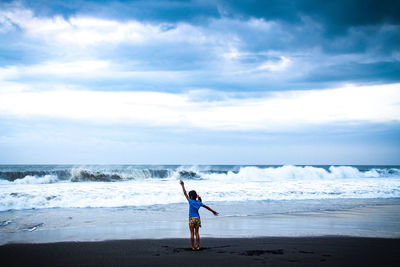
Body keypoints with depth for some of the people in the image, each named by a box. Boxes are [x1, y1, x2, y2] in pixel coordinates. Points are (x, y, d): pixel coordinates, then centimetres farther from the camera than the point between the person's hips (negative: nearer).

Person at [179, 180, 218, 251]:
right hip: (197, 219, 4)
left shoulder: (191, 201, -9)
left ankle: (193, 247, 2)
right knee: (197, 233, 11)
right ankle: (197, 246, 9)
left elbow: (185, 193, -4)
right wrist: (213, 211, 27)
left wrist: (182, 185, 2)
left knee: (192, 233, 2)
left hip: (192, 219, -4)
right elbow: (206, 207, 14)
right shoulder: (199, 203, 3)